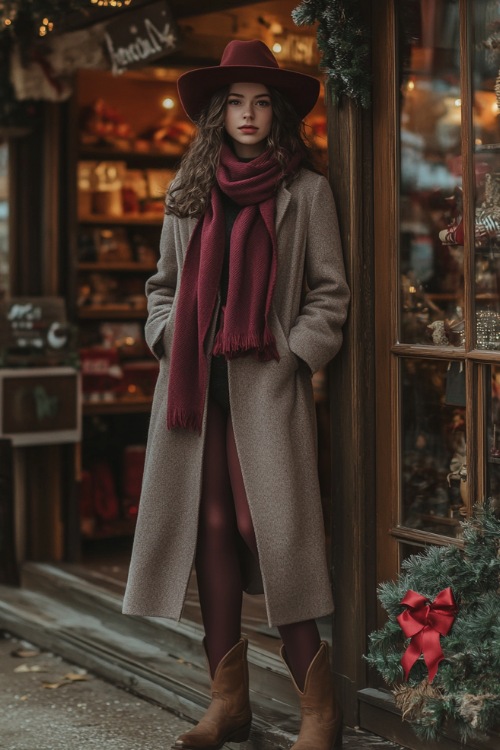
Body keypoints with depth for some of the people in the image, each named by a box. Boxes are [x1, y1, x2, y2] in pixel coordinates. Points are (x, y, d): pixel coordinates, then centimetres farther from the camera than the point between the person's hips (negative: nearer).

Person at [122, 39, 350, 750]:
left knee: (271, 530, -10)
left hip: (267, 388, -4)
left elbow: (330, 293, 3)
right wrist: (169, 339, 5)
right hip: (194, 385, 4)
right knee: (212, 529, 5)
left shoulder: (306, 190, 3)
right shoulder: (187, 191, 14)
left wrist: (291, 356, -7)